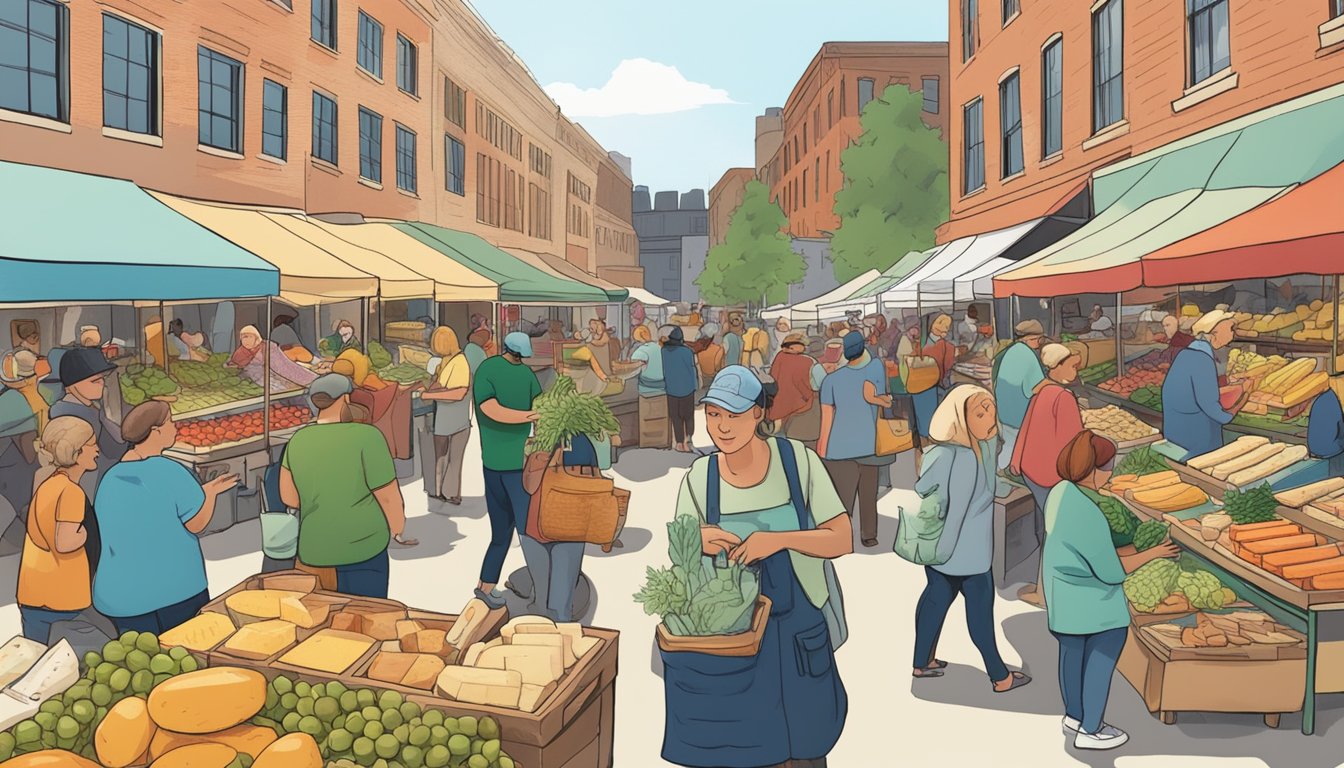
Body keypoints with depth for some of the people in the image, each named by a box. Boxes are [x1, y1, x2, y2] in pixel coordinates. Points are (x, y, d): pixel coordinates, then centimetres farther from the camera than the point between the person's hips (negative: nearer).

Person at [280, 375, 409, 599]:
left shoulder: (298, 441, 1)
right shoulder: (366, 437, -16)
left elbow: (288, 496, 7)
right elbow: (389, 496, -13)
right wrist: (398, 532, 5)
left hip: (314, 549, 6)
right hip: (361, 545, -6)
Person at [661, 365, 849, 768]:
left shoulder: (798, 461, -10)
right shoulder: (699, 478, -4)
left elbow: (842, 540, -9)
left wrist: (780, 539, -26)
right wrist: (697, 543, -23)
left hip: (797, 632, -1)